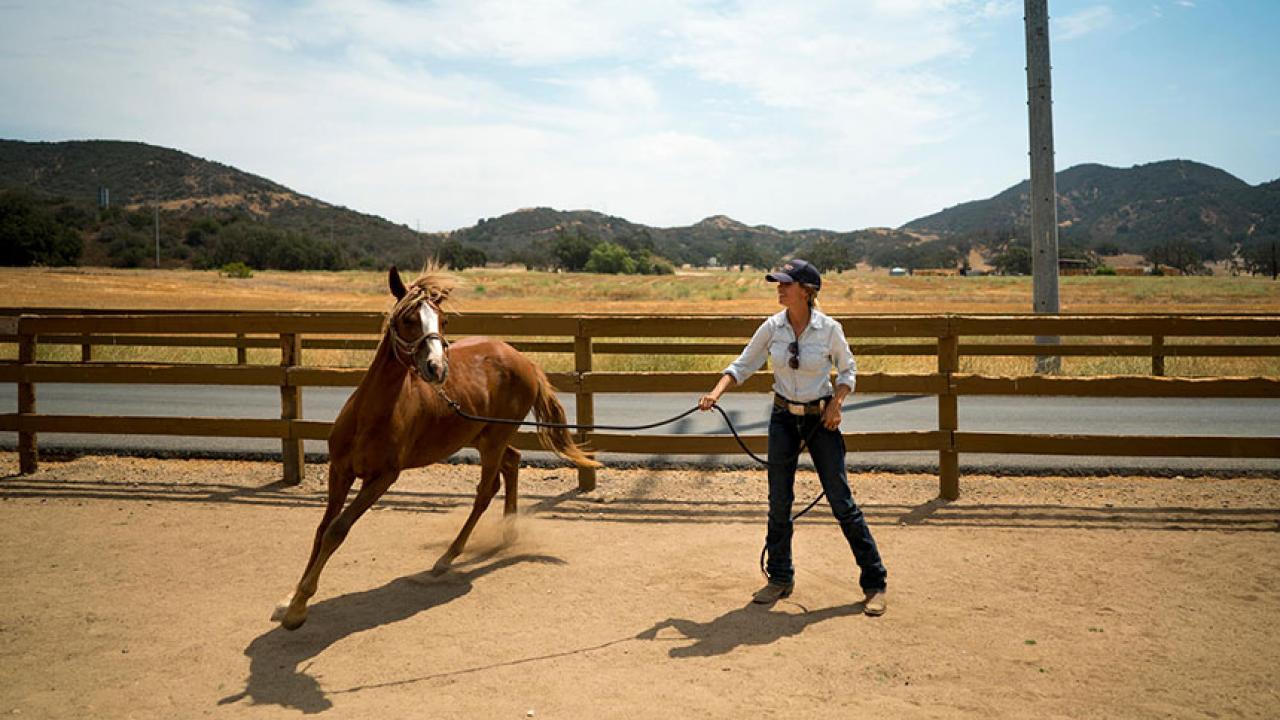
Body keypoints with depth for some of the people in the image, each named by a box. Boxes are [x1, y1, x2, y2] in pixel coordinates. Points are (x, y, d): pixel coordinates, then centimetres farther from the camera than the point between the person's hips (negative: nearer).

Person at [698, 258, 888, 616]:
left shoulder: (829, 329, -11)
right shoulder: (772, 327, -5)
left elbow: (847, 370, 3)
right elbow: (742, 365, 0)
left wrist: (836, 404, -12)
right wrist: (716, 393, -15)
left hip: (821, 419, -3)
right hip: (784, 418, 3)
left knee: (841, 502, -1)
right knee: (778, 501, 7)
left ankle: (874, 582, 12)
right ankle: (780, 579, 23)